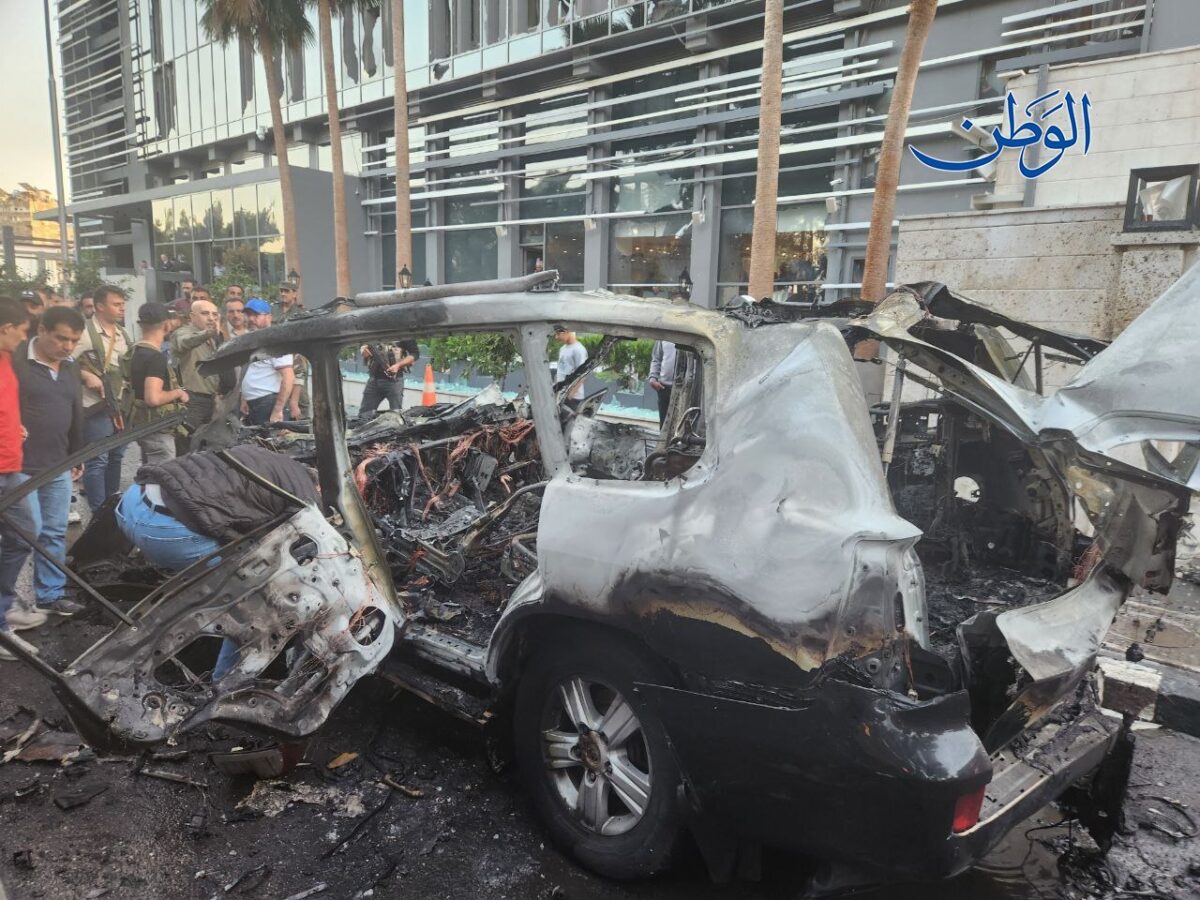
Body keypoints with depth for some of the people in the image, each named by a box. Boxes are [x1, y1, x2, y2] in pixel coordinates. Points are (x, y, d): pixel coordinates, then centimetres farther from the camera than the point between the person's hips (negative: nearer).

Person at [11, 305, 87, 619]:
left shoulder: (71, 367, 10)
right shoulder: (15, 362, -12)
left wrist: (77, 456, 20)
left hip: (58, 467, 6)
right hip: (19, 467, -6)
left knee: (54, 533, 9)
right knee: (28, 532, -4)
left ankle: (50, 595, 19)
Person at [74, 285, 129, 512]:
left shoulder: (122, 334, 14)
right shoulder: (86, 332, -11)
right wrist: (86, 376, -26)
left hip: (122, 404, 8)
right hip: (98, 406, -8)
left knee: (116, 457, 16)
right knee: (98, 460, -5)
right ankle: (98, 512, 2)